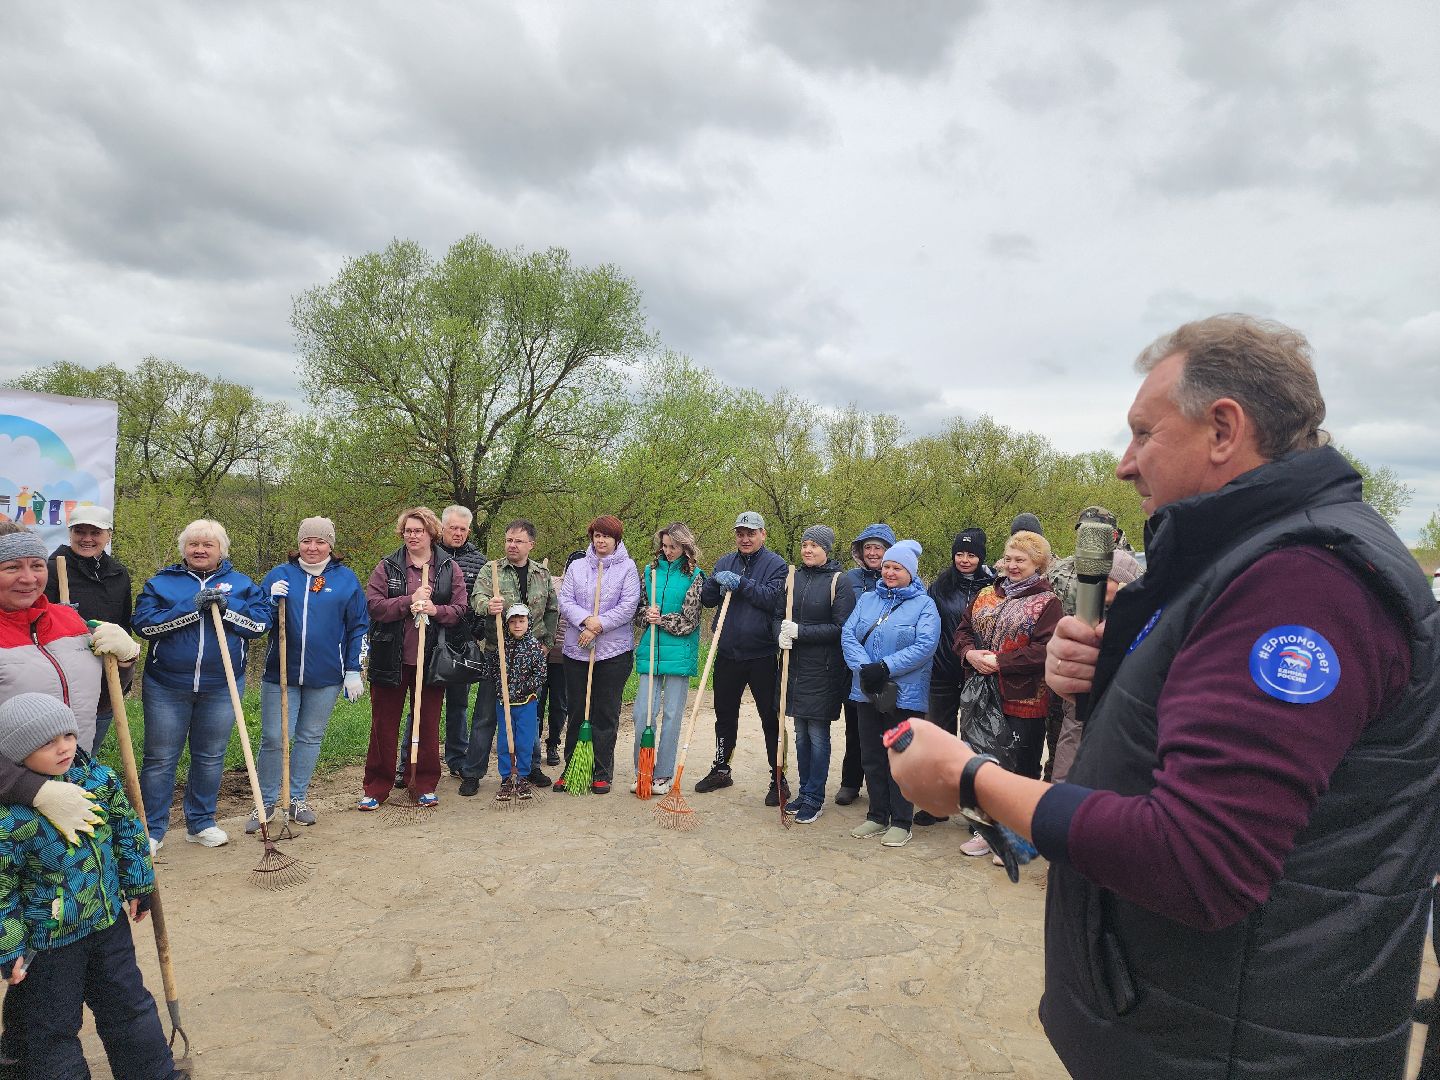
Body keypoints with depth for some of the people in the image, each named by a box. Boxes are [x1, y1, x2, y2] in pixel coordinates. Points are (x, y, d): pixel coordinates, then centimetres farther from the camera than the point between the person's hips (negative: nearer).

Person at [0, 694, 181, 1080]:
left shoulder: (98, 778, -10)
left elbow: (128, 829, 4)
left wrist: (138, 885, 10)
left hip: (108, 920, 5)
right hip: (47, 940, -5)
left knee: (128, 1003, 19)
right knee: (51, 1027, 14)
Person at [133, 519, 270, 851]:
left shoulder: (241, 584, 6)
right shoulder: (161, 582, 4)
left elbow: (261, 622, -5)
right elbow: (144, 623, -10)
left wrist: (225, 607, -17)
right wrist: (191, 608, -18)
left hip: (221, 687, 1)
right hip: (166, 687, -1)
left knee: (211, 757, 12)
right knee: (160, 759, 7)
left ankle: (201, 822, 27)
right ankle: (151, 828, 19)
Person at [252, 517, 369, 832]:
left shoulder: (346, 578, 2)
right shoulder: (280, 575, 4)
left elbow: (359, 627, 4)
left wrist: (353, 670, 0)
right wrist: (272, 601, -14)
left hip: (326, 676, 0)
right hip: (280, 673, 0)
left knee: (310, 738, 11)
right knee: (273, 738, 0)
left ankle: (297, 800, 25)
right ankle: (266, 802, 17)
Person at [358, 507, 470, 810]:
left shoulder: (450, 568, 4)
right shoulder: (387, 566, 1)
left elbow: (461, 609, -1)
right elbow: (372, 605, -9)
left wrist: (434, 609, -19)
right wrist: (409, 601, -19)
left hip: (430, 658, 1)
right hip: (391, 658, -1)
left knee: (428, 724, 10)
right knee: (384, 724, 7)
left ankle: (425, 785, 23)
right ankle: (376, 788, 18)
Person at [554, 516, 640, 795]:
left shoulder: (627, 568, 1)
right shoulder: (576, 567, 10)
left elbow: (628, 606, -9)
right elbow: (565, 601, 1)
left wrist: (598, 626, -15)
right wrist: (586, 620, -17)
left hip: (614, 650, -2)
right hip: (576, 650, 3)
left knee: (606, 714, 4)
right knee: (577, 712, 9)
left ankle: (602, 774, 14)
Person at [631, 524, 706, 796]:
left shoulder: (695, 576, -2)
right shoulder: (650, 571, 9)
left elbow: (688, 620, -7)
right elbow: (637, 608, 12)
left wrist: (659, 619, -8)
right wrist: (647, 614, -8)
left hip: (679, 653, -3)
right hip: (650, 650, 3)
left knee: (672, 715, 5)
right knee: (643, 712, 2)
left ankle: (663, 775, 16)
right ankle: (641, 772, 17)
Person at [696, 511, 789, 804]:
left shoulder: (775, 564, -4)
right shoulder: (725, 562, 11)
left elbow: (772, 598, -19)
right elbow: (707, 600, 5)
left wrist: (740, 582, -21)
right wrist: (716, 581, -14)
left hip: (762, 655, -5)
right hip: (727, 653, 5)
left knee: (770, 717, 3)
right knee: (725, 714, 17)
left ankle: (779, 780, 13)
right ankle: (721, 769, 33)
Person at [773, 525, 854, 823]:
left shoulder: (838, 581, -7)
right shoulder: (793, 577, 7)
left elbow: (842, 628, -13)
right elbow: (778, 616, 11)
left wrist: (800, 631, -18)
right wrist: (781, 635, -11)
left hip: (822, 670, -5)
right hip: (795, 665, 5)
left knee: (818, 735, 2)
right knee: (801, 734, 13)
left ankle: (815, 798, 14)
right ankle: (804, 792, 26)